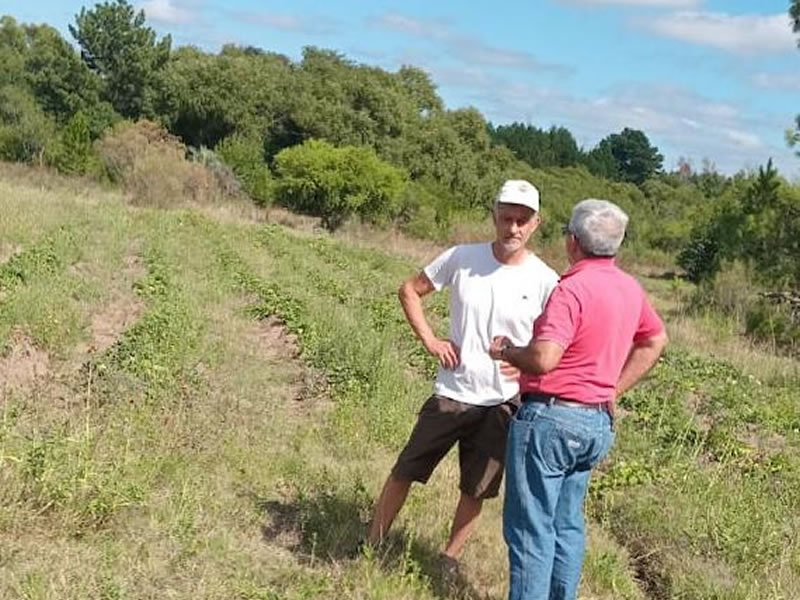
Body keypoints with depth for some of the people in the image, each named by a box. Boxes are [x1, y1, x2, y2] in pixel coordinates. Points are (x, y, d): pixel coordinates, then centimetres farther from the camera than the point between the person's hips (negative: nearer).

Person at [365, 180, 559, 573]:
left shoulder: (545, 281, -8)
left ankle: (450, 557, 31)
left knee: (476, 490, 11)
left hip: (503, 403, 0)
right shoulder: (462, 258, -6)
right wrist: (430, 340, -3)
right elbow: (410, 290, 6)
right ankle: (371, 546, 22)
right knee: (405, 472, 7)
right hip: (451, 394, 1)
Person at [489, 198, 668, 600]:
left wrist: (505, 352, -8)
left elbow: (543, 359, -28)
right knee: (566, 523, 19)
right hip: (598, 423, 8)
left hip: (550, 418, -8)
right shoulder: (630, 288, 7)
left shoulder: (573, 288, -19)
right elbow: (655, 342, 22)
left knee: (530, 527, 1)